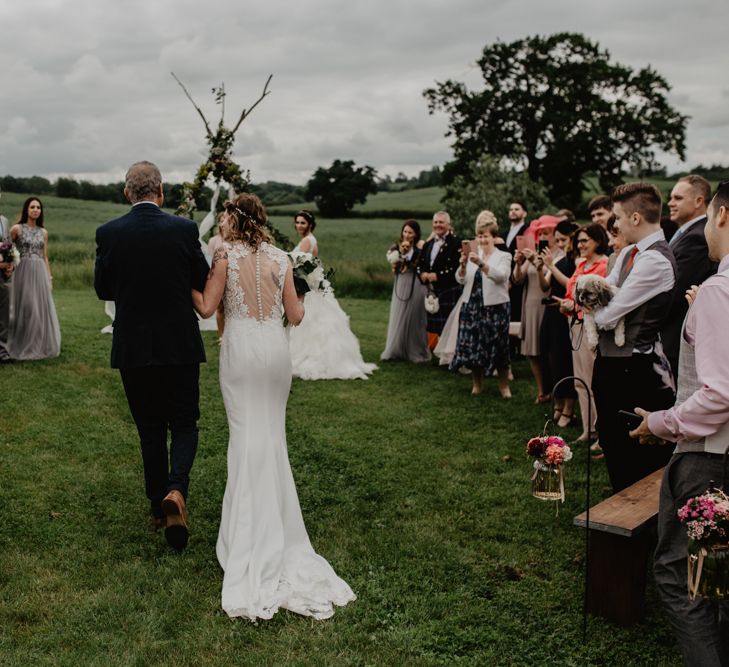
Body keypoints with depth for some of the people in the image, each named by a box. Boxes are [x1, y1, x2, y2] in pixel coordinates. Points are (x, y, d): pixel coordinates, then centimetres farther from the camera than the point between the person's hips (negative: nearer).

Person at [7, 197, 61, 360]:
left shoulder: (43, 232, 10)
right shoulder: (17, 229, -3)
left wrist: (49, 278, 10)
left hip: (40, 273, 4)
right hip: (24, 272, -4)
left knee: (41, 309, 6)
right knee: (25, 308, 0)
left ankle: (40, 347, 17)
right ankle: (23, 348, 10)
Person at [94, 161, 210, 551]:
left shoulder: (108, 233, -6)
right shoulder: (184, 229, -8)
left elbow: (102, 289, 3)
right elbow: (204, 283, 1)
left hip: (132, 348, 1)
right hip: (180, 346, -1)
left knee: (150, 430, 14)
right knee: (184, 424, 12)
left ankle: (158, 507, 22)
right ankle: (176, 490, -12)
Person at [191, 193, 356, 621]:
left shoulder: (226, 254, -5)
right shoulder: (281, 258, 3)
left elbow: (207, 308, -4)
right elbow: (295, 317, 5)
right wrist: (303, 300, 26)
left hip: (241, 348, -2)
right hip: (276, 349, 3)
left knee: (247, 436, 4)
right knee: (274, 434, 13)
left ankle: (251, 533, 7)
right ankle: (277, 518, 20)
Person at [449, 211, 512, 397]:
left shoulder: (503, 256, -1)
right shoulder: (472, 255, 8)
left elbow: (500, 276, -21)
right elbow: (460, 280, 1)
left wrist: (481, 263, -33)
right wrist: (463, 265, -18)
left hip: (495, 307, -3)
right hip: (472, 306, 3)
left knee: (497, 347, 1)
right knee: (472, 345, 7)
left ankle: (504, 385, 14)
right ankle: (477, 383, 22)